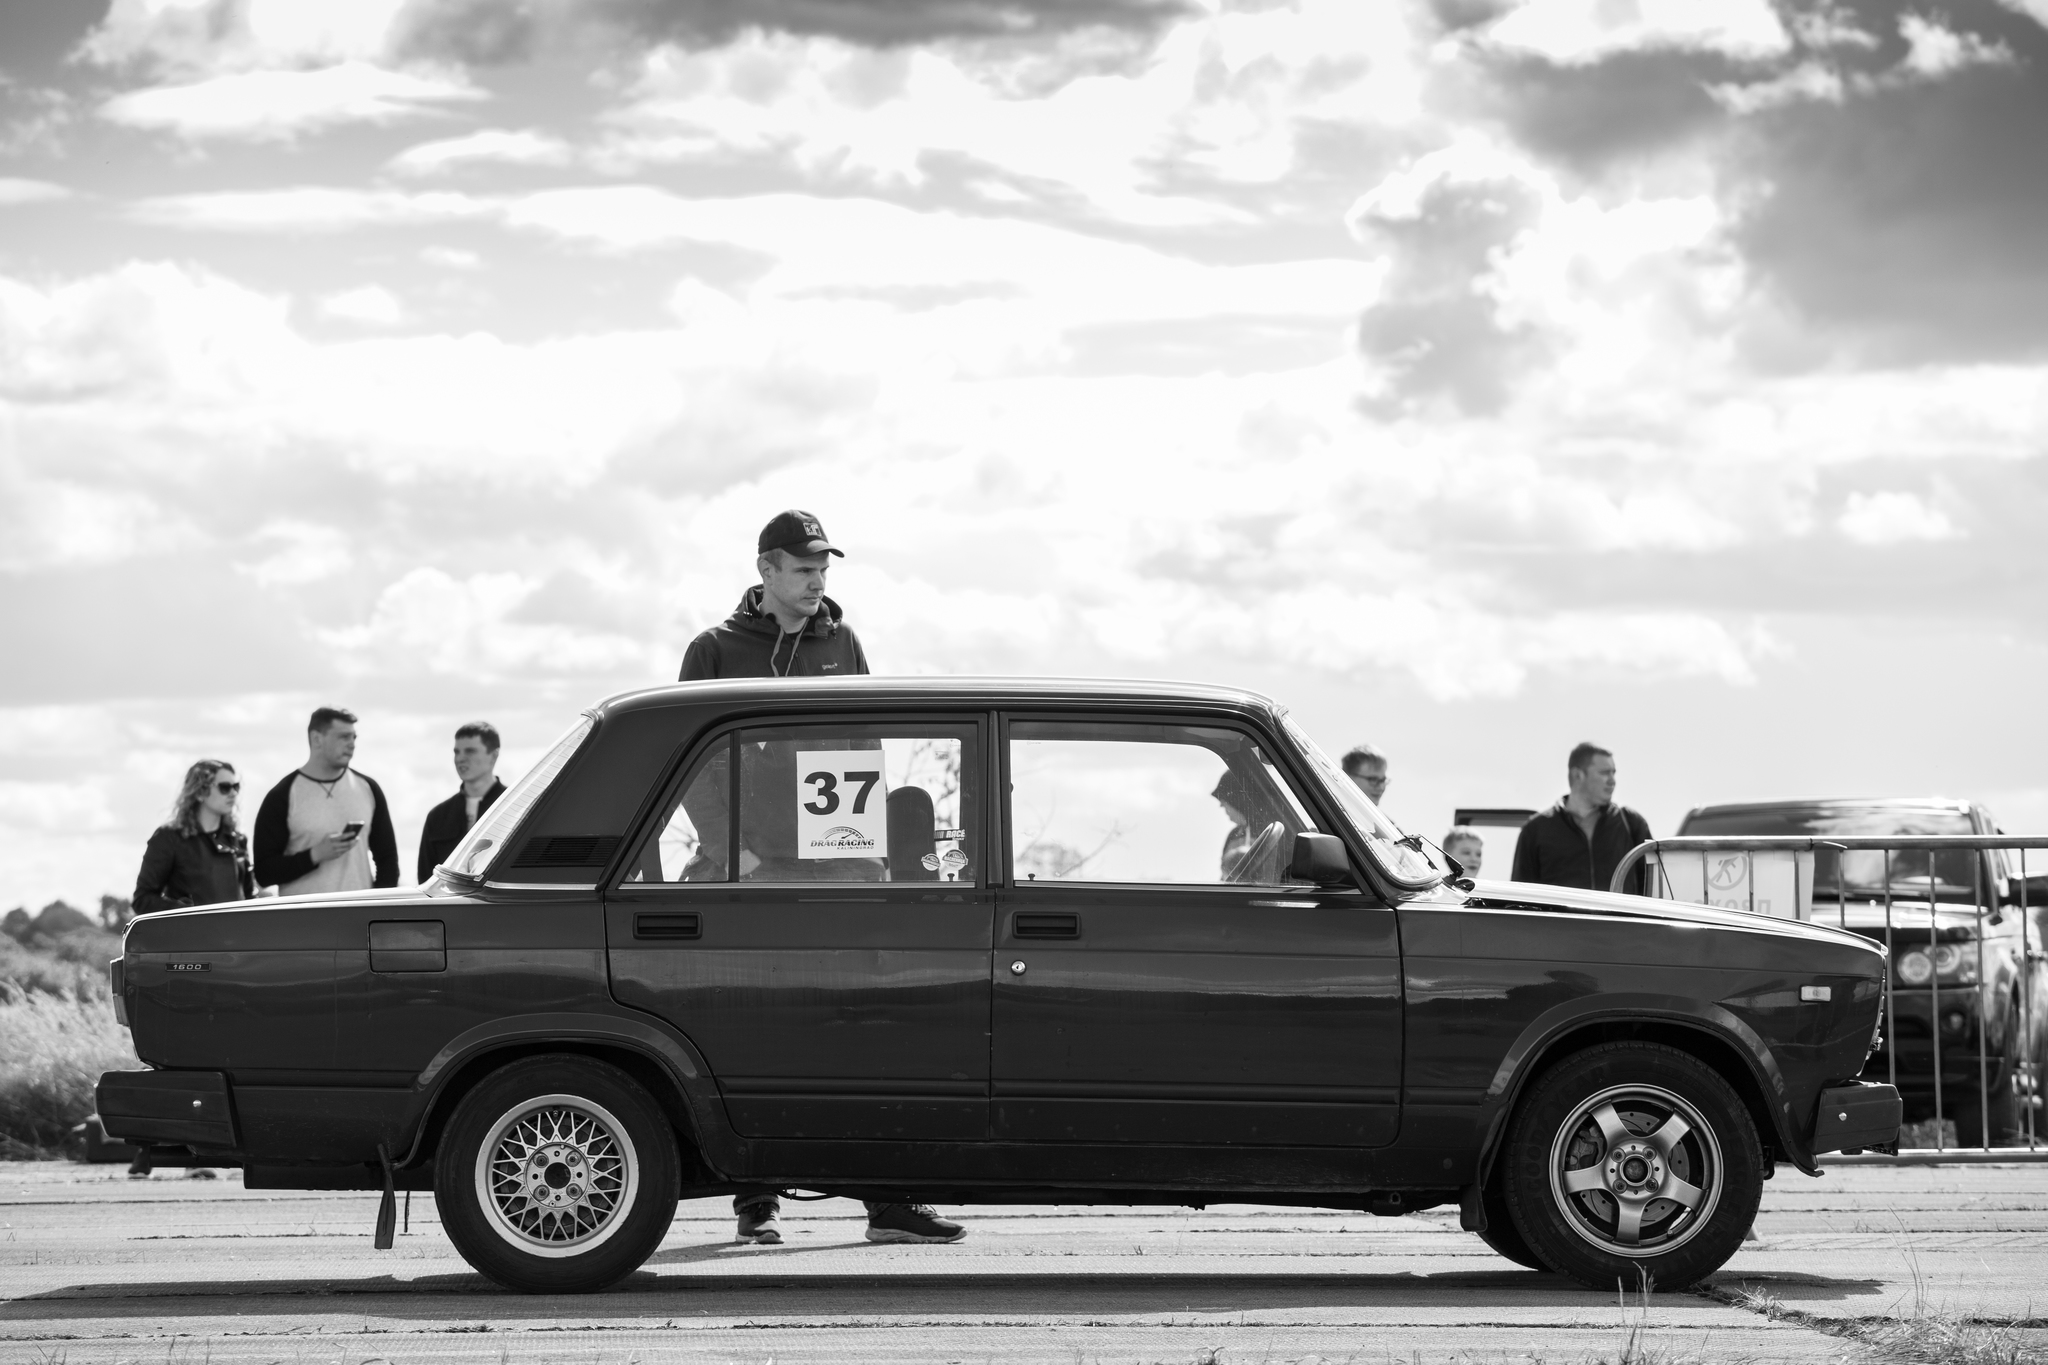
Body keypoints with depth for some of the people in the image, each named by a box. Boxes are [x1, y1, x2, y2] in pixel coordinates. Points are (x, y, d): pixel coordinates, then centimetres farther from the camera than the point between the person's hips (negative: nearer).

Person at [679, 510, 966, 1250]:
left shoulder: (841, 644, 12)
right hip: (753, 876, -3)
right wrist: (731, 847, -12)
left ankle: (887, 1200, -4)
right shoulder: (716, 651, 2)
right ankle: (757, 1202, 7)